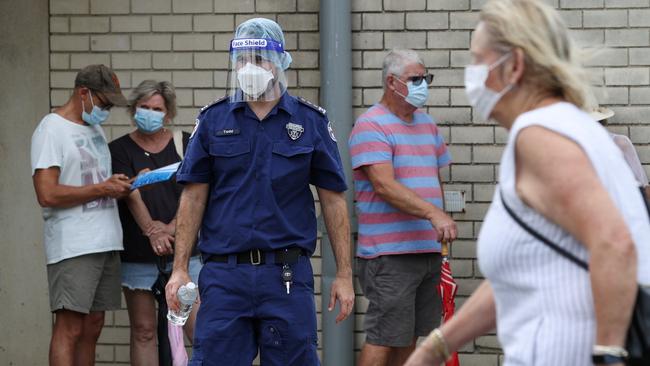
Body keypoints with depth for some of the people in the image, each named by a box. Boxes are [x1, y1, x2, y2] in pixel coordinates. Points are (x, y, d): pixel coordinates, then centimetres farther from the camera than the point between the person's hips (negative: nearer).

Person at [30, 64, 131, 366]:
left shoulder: (95, 129, 19)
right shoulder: (51, 130, -8)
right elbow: (47, 194, -17)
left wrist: (117, 184, 8)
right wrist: (102, 188, -12)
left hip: (106, 244, 9)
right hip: (73, 247, -8)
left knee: (92, 327, 7)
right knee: (70, 329, -12)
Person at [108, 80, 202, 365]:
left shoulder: (185, 145, 7)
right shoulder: (119, 150, 4)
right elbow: (131, 195, -8)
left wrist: (171, 229, -13)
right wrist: (151, 230, -21)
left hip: (182, 248, 0)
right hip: (137, 253, 0)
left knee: (198, 327, -8)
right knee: (143, 330, 4)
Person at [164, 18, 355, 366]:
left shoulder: (311, 121, 5)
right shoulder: (213, 120, 7)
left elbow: (333, 200, 6)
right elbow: (193, 197, 7)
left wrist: (344, 274, 2)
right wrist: (179, 269, 0)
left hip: (287, 273, 0)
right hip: (224, 272, 1)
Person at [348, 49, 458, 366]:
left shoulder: (426, 123, 16)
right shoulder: (371, 126, -11)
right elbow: (384, 186, -22)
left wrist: (442, 230, 18)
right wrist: (433, 213, -33)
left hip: (429, 249, 8)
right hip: (390, 254, -8)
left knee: (409, 337, 12)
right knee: (383, 338, -10)